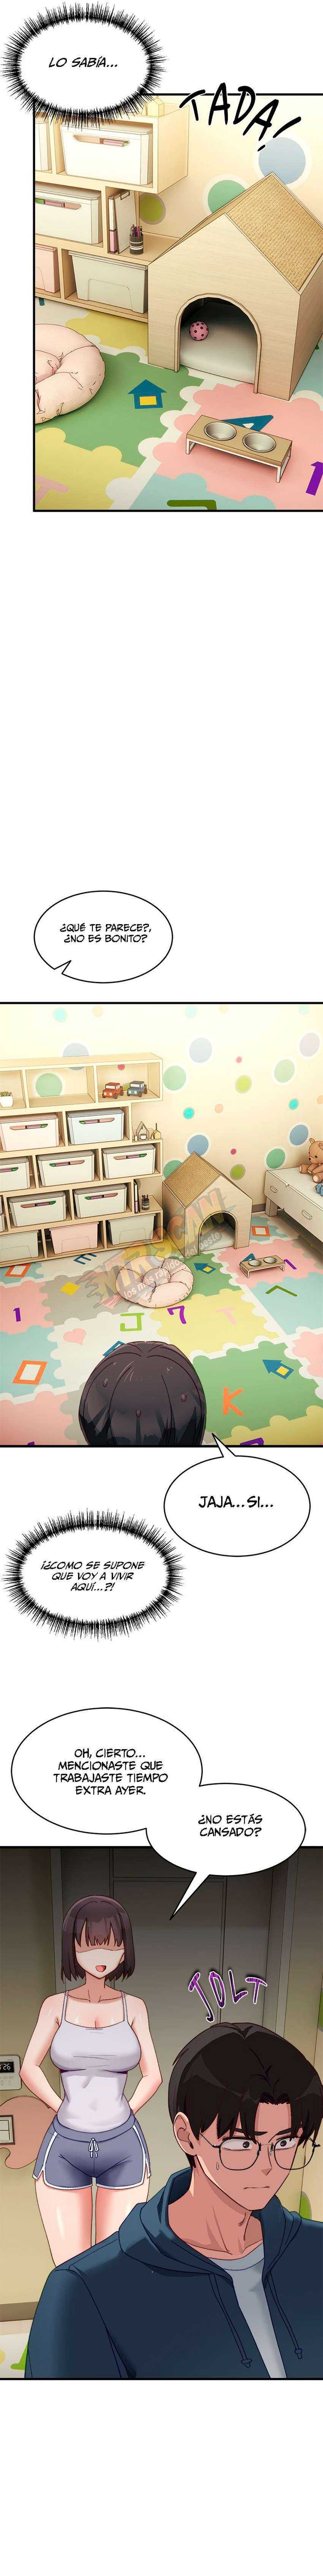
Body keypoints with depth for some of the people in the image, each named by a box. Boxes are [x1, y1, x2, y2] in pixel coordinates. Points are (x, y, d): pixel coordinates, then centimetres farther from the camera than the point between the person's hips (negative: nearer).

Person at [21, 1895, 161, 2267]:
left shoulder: (134, 2008, 5)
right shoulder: (56, 2006, 4)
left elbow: (153, 2075, 9)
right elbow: (30, 2068, 7)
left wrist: (121, 2115, 3)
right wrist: (66, 2112, 4)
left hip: (124, 2150, 0)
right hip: (64, 2151, 0)